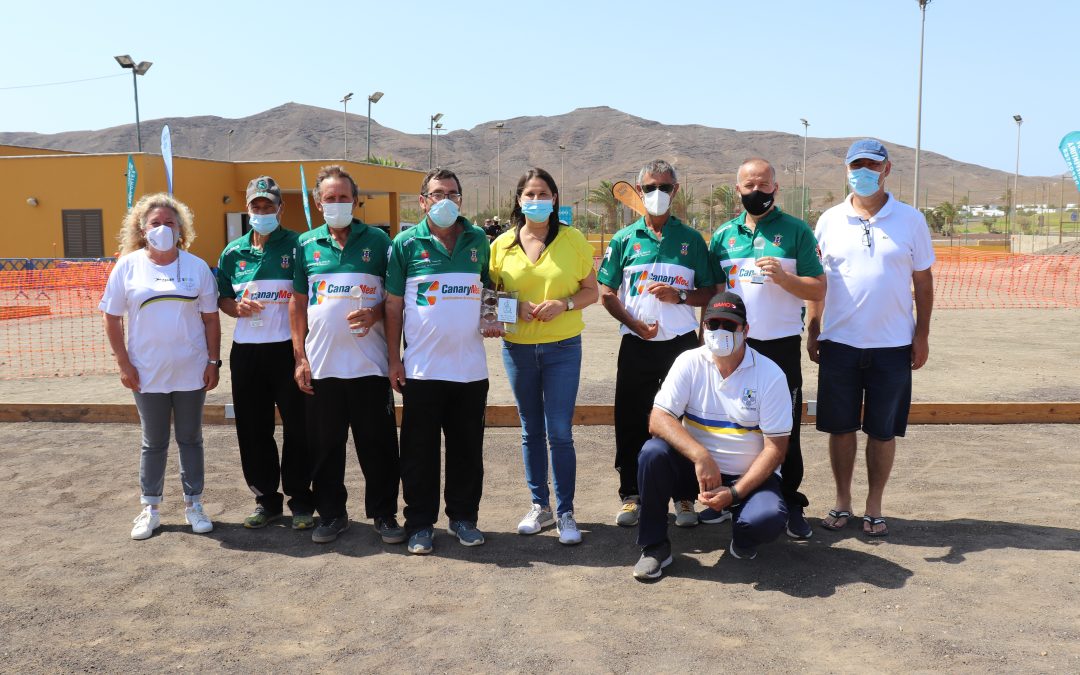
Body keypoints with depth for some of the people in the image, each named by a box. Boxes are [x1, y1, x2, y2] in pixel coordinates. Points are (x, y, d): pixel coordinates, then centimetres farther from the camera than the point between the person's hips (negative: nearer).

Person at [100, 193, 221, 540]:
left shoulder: (197, 267, 0)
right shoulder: (128, 266, -2)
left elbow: (211, 318, 3)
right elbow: (112, 318, 1)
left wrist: (213, 362, -1)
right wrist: (124, 364, -4)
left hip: (191, 373, 0)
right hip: (148, 375, 0)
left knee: (190, 440, 11)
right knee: (154, 443, 11)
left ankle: (193, 504, 24)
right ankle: (149, 508, 24)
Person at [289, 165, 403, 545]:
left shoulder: (377, 241, 2)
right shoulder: (306, 244, 7)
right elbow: (298, 303, 9)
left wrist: (375, 314, -16)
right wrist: (300, 357, 3)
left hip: (369, 364, -2)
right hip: (321, 365, 2)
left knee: (377, 443, 5)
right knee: (326, 445, 10)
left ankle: (384, 514, 18)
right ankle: (331, 513, 25)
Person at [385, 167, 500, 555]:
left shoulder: (478, 240, 7)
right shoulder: (406, 243, -1)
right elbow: (393, 305, 1)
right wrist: (393, 359, -2)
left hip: (470, 367, 3)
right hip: (421, 368, -2)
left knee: (467, 449, 11)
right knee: (420, 452, 6)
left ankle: (463, 517, 26)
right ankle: (420, 524, 19)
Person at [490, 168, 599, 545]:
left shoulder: (573, 240, -1)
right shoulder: (503, 244, 3)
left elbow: (591, 291, 3)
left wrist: (563, 304, -16)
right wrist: (515, 306, -11)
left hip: (563, 347, -2)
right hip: (518, 348, 2)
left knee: (559, 433, -4)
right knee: (531, 431, 12)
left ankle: (565, 513, 10)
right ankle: (540, 505, 26)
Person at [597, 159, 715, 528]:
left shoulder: (691, 239, 5)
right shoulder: (624, 239, 5)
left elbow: (709, 292, 6)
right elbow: (607, 294, 5)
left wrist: (679, 296, -13)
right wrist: (634, 324, -10)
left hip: (681, 342, 0)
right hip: (637, 344, 0)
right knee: (631, 422, 5)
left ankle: (685, 497, 17)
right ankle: (631, 495, 18)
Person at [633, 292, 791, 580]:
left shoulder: (770, 375, -10)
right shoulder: (689, 363, -6)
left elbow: (775, 448, -11)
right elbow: (658, 419, -15)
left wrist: (735, 493, -22)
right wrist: (700, 456, -31)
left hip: (750, 475, -1)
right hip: (697, 468, 2)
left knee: (769, 519, -31)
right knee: (652, 453, -27)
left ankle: (742, 539, 9)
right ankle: (654, 546, -8)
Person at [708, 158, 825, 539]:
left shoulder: (796, 231, 0)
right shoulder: (723, 235, 9)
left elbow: (818, 290, -3)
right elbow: (713, 291, 13)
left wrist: (783, 276, -19)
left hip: (782, 345, -3)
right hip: (733, 343, 3)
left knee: (785, 428, 1)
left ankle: (790, 504, 12)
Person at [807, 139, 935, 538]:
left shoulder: (911, 221, 2)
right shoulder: (830, 221, 3)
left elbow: (923, 281, 5)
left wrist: (922, 336, 1)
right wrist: (812, 331, 3)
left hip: (892, 345, -1)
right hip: (839, 342, 1)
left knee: (883, 431, 7)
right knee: (840, 427, 8)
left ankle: (874, 508, 21)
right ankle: (842, 503, 23)